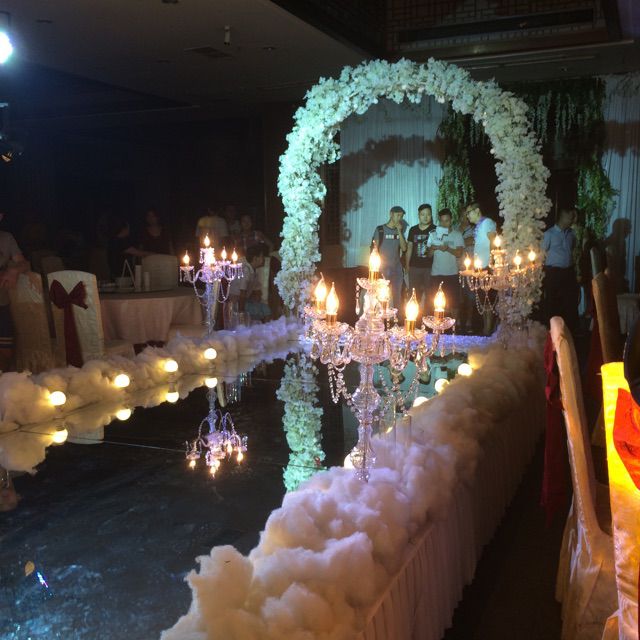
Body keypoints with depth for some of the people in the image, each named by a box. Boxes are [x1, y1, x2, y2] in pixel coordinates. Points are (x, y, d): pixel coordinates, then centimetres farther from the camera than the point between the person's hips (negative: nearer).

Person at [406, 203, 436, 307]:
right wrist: (407, 265, 11)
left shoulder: (435, 230, 0)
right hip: (415, 267, 3)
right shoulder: (413, 230, 10)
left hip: (430, 267, -3)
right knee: (414, 295, 4)